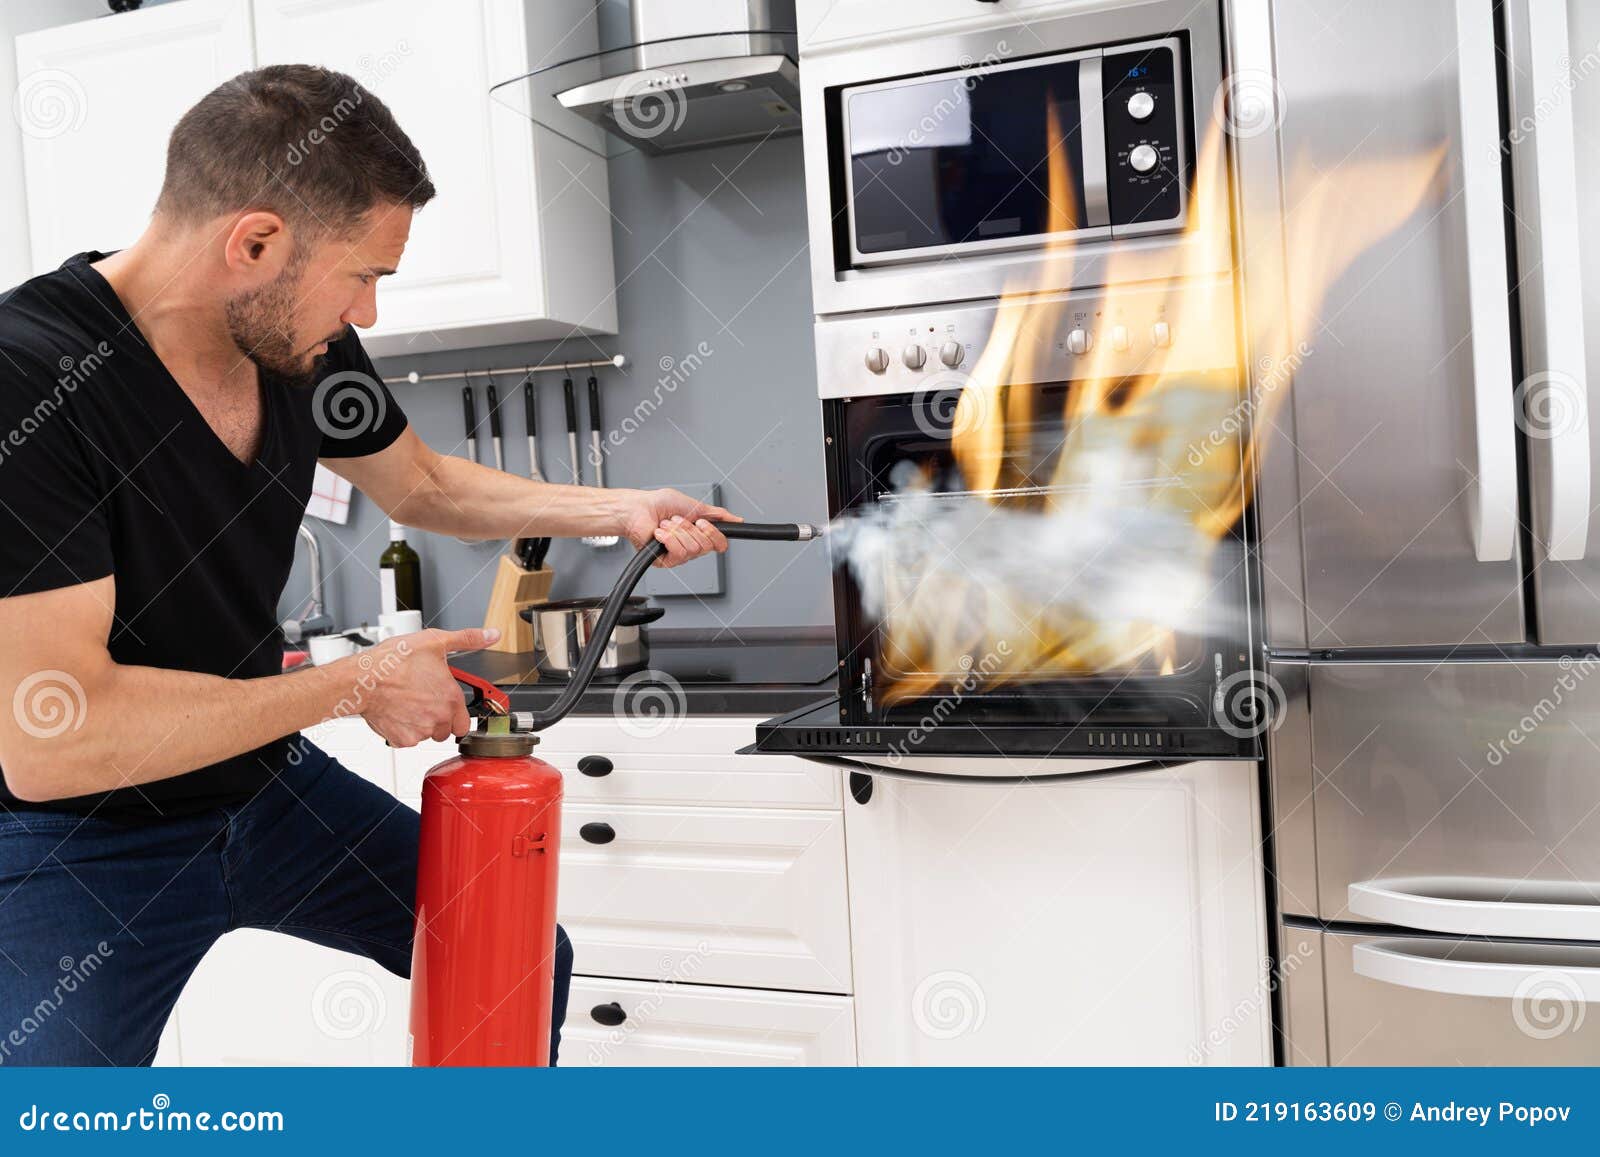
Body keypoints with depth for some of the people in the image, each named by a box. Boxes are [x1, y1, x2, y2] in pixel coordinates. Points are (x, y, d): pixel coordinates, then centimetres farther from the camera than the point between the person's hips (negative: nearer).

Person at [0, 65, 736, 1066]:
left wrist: (622, 512, 5)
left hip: (267, 785, 7)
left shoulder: (301, 344, -8)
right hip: (80, 842, -6)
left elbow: (424, 486, 13)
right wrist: (358, 684, -25)